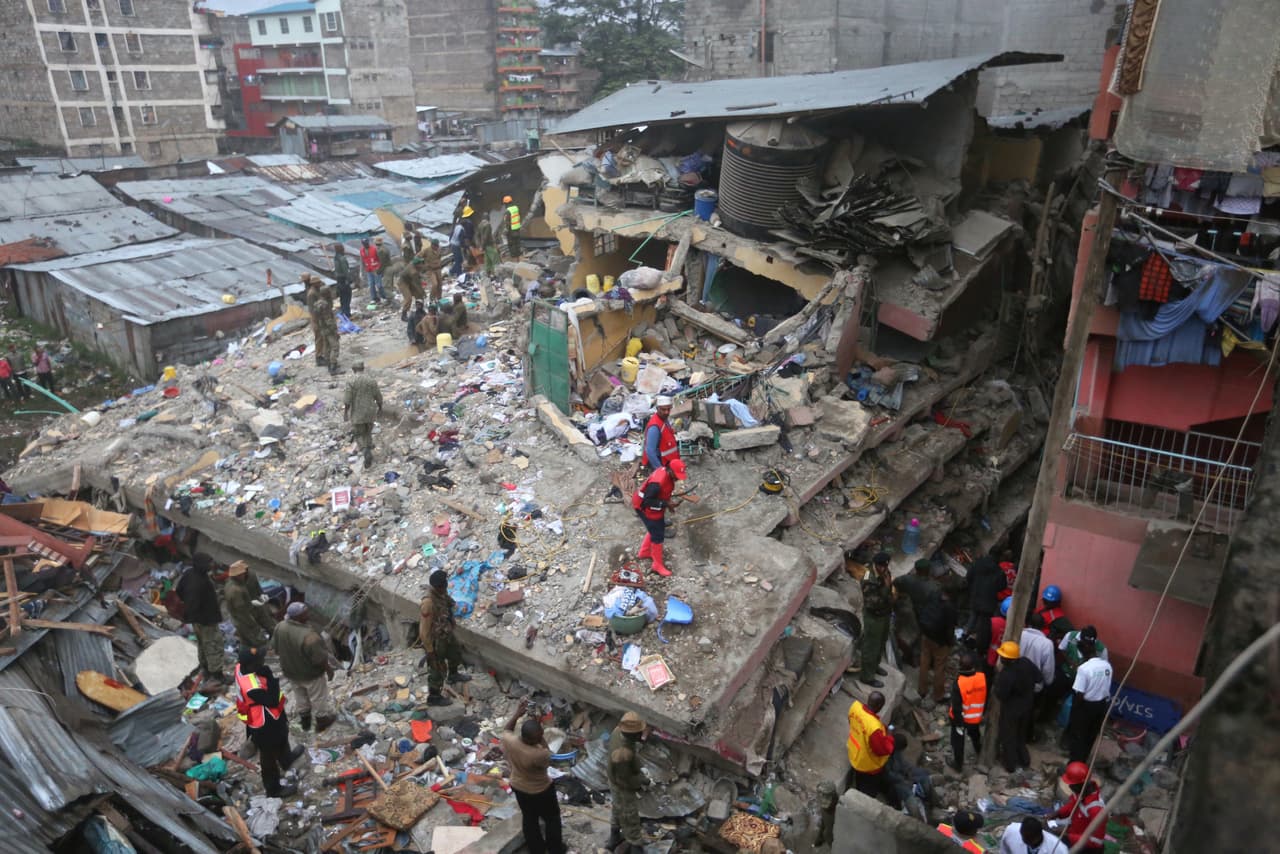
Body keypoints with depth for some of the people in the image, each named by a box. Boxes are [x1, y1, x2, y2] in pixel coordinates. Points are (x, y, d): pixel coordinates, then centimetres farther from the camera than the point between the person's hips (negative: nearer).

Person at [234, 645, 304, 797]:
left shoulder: (241, 667, -18)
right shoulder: (251, 687, -45)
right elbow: (273, 701, -35)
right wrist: (271, 677, -36)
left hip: (266, 718, 9)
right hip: (264, 726, -9)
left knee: (281, 739, 36)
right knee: (269, 757, 17)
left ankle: (286, 759, 65)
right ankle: (274, 789, 40)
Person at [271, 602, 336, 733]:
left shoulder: (280, 627, -18)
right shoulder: (309, 636, -38)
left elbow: (276, 648, -1)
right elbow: (320, 659, -27)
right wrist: (329, 669, -9)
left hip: (290, 671, 6)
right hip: (311, 674, -6)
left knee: (301, 697, 29)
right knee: (319, 698, 20)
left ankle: (305, 722, 48)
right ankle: (322, 722, 41)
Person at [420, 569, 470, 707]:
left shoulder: (442, 593, -15)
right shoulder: (428, 603, -40)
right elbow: (424, 631, -31)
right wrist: (430, 651, -21)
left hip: (446, 634, 8)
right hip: (435, 641, -8)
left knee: (455, 654, 32)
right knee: (438, 670, 14)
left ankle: (453, 676, 62)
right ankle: (434, 697, 38)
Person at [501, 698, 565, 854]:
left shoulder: (509, 741, -29)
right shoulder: (539, 754, -42)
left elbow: (506, 730, -3)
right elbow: (548, 758, -17)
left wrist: (516, 714, -11)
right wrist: (540, 736, -21)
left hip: (518, 787, 5)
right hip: (540, 790, -5)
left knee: (529, 818, 28)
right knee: (552, 818, 24)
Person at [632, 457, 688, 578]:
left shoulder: (668, 474, -10)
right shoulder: (657, 483, -38)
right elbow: (647, 502, -31)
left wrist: (669, 501, -2)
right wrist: (667, 504, -30)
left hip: (655, 507, 9)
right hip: (647, 509, -9)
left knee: (657, 528, 25)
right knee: (658, 535, 3)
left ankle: (644, 552, 47)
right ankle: (658, 565, 22)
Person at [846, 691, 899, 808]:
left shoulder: (855, 706, -22)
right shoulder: (874, 727, -45)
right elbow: (882, 750, -28)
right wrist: (889, 736, -12)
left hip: (855, 755, 8)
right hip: (869, 765, -8)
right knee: (868, 793, 22)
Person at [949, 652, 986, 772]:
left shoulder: (958, 683, -32)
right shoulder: (983, 677, -20)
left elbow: (956, 706, -24)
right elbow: (986, 697, -3)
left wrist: (958, 722, -10)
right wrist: (983, 712, 15)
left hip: (961, 718, -5)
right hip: (976, 717, 5)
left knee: (958, 740, 18)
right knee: (975, 734, 34)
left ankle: (958, 763, 34)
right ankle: (979, 751, 61)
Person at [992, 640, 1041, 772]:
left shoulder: (1006, 674, -37)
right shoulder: (1026, 663, -16)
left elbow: (1000, 695, -29)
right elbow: (1038, 677, -1)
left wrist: (995, 687, -11)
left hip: (1011, 709, -7)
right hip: (1026, 705, 7)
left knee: (1008, 736, 17)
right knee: (1021, 733, 29)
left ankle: (1010, 764, 33)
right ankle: (1024, 759, 44)